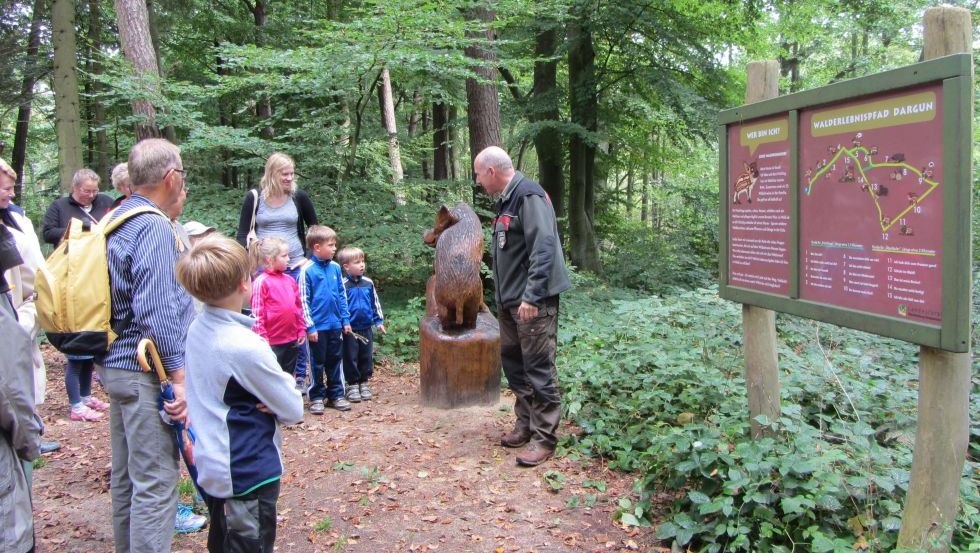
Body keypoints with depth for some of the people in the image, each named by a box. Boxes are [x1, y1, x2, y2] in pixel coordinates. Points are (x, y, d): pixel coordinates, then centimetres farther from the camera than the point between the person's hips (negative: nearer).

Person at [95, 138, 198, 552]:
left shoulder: (116, 220, 11)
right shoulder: (154, 228, -17)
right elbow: (157, 313, -24)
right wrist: (179, 375, -21)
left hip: (116, 365, 10)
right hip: (146, 372, -10)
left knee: (126, 475, 20)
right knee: (156, 482, -4)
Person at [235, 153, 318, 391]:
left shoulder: (299, 197, 0)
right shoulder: (254, 197, -1)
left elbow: (315, 228, 13)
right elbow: (242, 234, 2)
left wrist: (309, 257, 4)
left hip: (295, 268, 0)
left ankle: (300, 375, 14)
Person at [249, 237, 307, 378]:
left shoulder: (289, 280, 7)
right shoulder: (261, 282, -12)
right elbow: (257, 313, -14)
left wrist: (301, 329, 11)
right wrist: (262, 338, -15)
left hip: (292, 339, 6)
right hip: (272, 342, -6)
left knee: (289, 377, 18)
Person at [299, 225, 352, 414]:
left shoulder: (335, 268, 1)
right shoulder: (307, 270, -12)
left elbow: (342, 296, 8)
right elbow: (303, 301, -10)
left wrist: (346, 320, 6)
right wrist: (310, 327, -11)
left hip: (335, 324, 4)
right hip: (318, 326, -4)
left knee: (335, 361, 13)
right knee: (318, 363, 8)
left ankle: (336, 395, 24)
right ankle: (316, 397, 20)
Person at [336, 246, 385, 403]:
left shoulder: (368, 283, 3)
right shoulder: (343, 285, -11)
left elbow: (375, 303, 12)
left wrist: (379, 321, 13)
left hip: (367, 328, 4)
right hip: (350, 329, -4)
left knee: (367, 356, 11)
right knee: (350, 357, 5)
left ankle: (364, 382, 25)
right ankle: (352, 385, 17)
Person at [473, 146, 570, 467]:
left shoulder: (529, 196, -15)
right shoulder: (505, 200, 15)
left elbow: (543, 248, -23)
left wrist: (531, 295, -27)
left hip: (533, 303, -10)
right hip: (509, 301, 10)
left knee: (539, 368, -4)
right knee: (513, 363, 16)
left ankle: (544, 438, 4)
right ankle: (525, 424, 29)